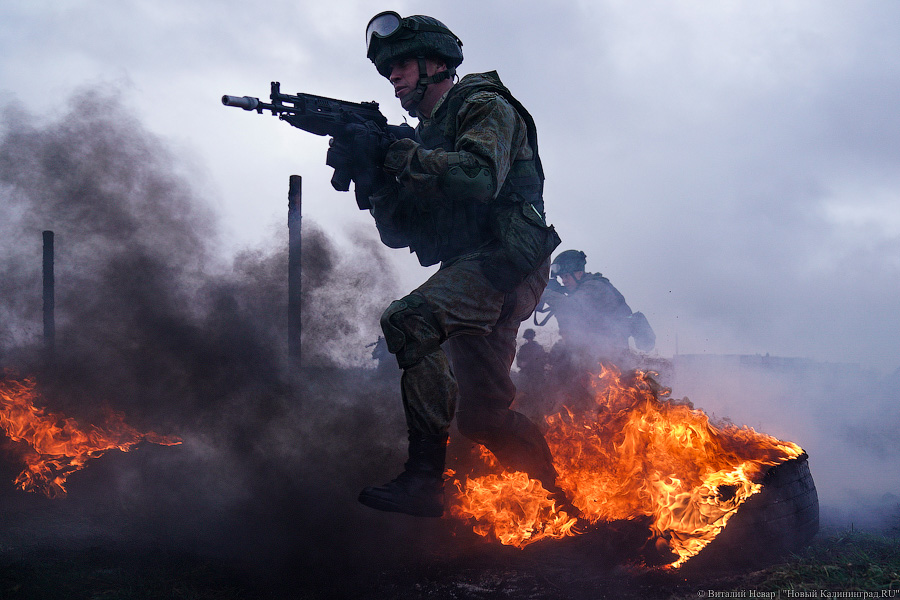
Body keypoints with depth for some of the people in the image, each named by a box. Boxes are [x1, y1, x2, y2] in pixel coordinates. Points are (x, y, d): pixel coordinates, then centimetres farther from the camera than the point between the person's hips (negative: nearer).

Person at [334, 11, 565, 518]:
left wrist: (396, 154, -19)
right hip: (471, 277, 9)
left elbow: (482, 178, -22)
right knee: (482, 416, 12)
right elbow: (401, 233, 15)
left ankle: (425, 479, -31)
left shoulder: (485, 107, -1)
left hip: (504, 262, -9)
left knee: (408, 322, -30)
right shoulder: (426, 139, 21)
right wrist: (370, 172, 0)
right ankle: (558, 492, 30)